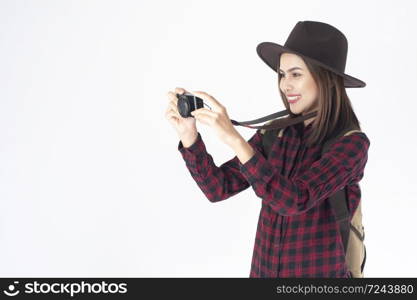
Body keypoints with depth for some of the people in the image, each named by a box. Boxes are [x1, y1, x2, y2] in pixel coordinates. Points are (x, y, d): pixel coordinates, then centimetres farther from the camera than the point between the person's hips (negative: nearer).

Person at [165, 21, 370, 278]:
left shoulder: (352, 143, -14)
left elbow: (295, 201, -27)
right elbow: (218, 188, -6)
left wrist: (234, 139, -33)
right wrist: (188, 134, -20)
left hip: (319, 273, -4)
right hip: (264, 269, 5)